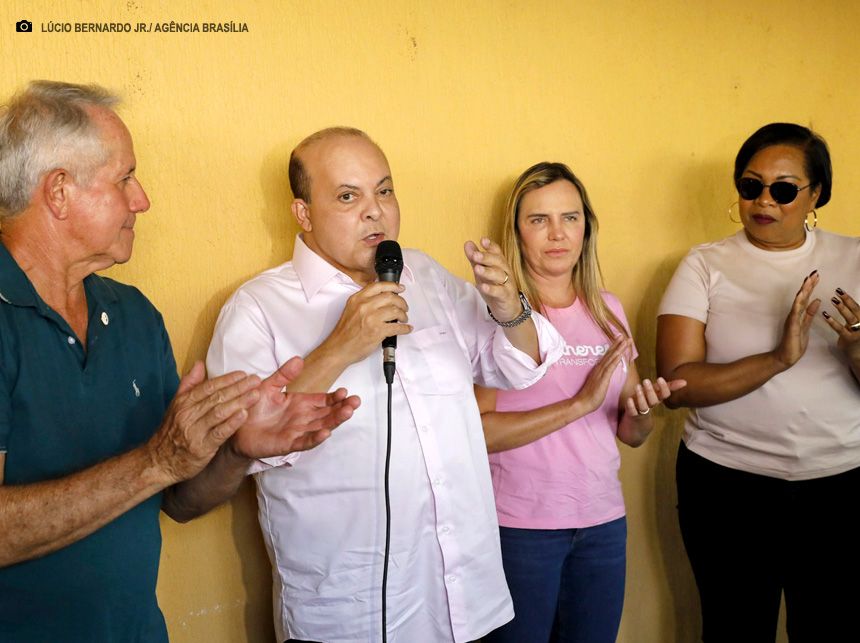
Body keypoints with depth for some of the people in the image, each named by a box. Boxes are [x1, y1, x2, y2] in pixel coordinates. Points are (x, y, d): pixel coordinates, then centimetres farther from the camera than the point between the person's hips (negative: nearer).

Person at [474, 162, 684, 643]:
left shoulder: (608, 311, 6)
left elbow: (632, 434, 10)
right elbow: (477, 431, -20)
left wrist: (643, 410, -11)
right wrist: (580, 403, -24)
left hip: (604, 522, 5)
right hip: (521, 526, -4)